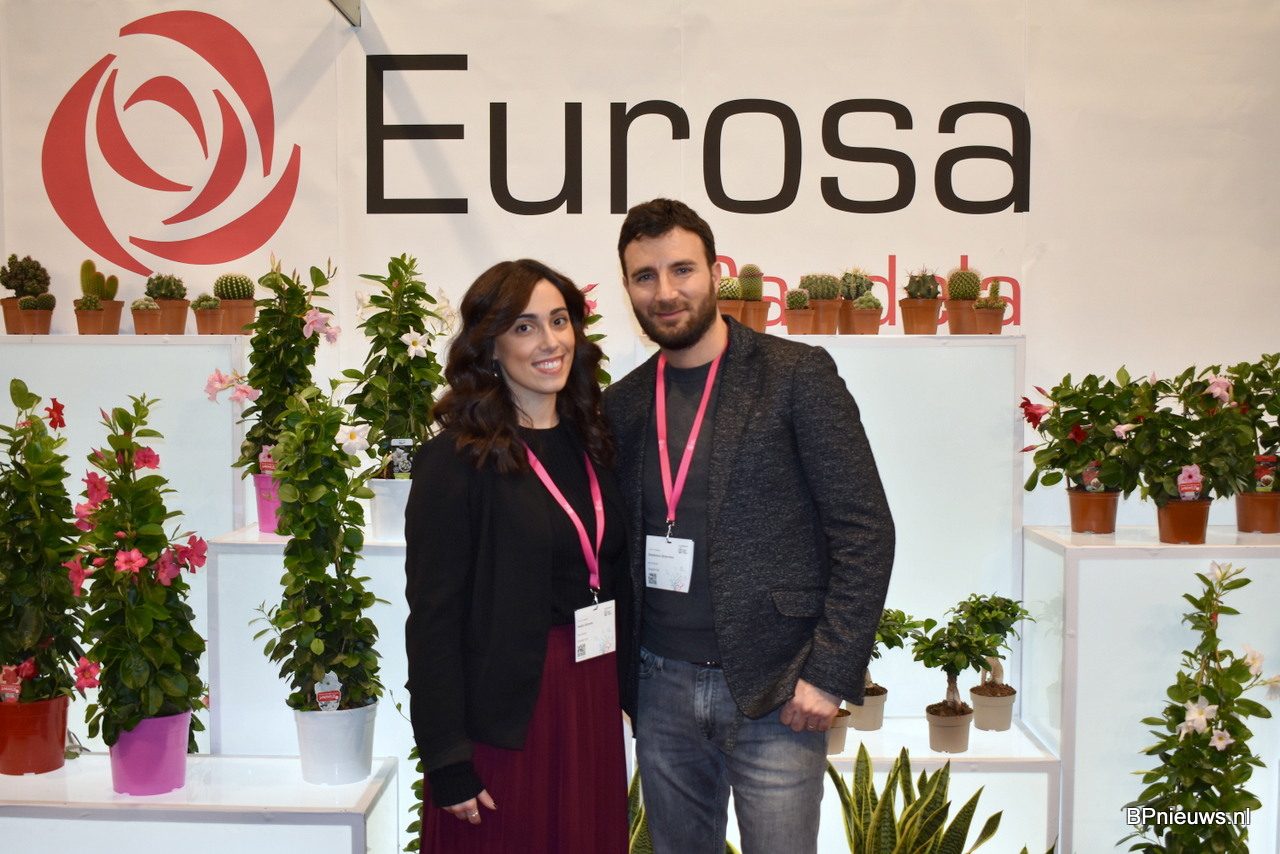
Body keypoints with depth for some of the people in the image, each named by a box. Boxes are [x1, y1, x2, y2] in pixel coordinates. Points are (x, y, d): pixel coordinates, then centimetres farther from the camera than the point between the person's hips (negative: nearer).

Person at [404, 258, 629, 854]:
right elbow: (433, 619, -12)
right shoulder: (457, 461, -12)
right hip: (506, 710, -6)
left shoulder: (589, 442, 6)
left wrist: (628, 692, 7)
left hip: (593, 696, 6)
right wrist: (447, 760, -14)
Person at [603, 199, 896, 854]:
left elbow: (866, 530, -9)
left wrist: (831, 674, -13)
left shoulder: (796, 376, -7)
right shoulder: (622, 403, 8)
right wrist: (618, 668, 6)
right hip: (661, 688, 5)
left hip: (775, 692, -4)